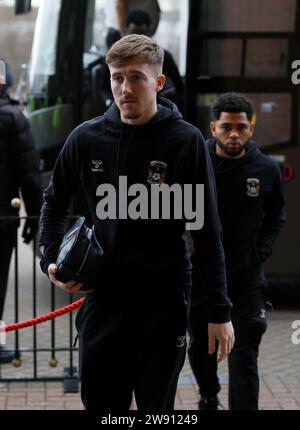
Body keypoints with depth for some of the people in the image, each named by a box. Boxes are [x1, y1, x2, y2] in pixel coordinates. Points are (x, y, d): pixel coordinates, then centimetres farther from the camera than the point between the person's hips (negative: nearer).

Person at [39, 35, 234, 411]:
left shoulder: (185, 140, -8)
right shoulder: (86, 139, -1)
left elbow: (207, 231, -5)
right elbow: (55, 201, 17)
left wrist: (220, 311, -6)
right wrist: (51, 260, 3)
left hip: (164, 306, -2)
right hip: (102, 302, 3)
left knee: (157, 407, 8)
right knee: (99, 405, 11)